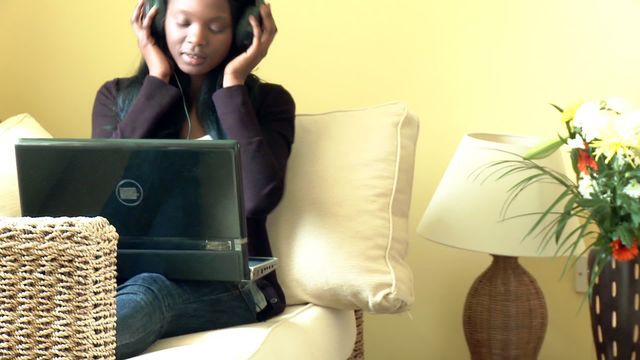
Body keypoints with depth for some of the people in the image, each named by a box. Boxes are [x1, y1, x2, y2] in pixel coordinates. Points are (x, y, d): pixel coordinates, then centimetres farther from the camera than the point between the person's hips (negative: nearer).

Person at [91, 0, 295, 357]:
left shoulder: (267, 102, 8)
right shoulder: (117, 96, 15)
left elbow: (259, 198, -12)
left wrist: (233, 84, -5)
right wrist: (157, 81, 1)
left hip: (227, 283, -2)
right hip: (130, 270, 2)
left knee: (152, 291, -38)